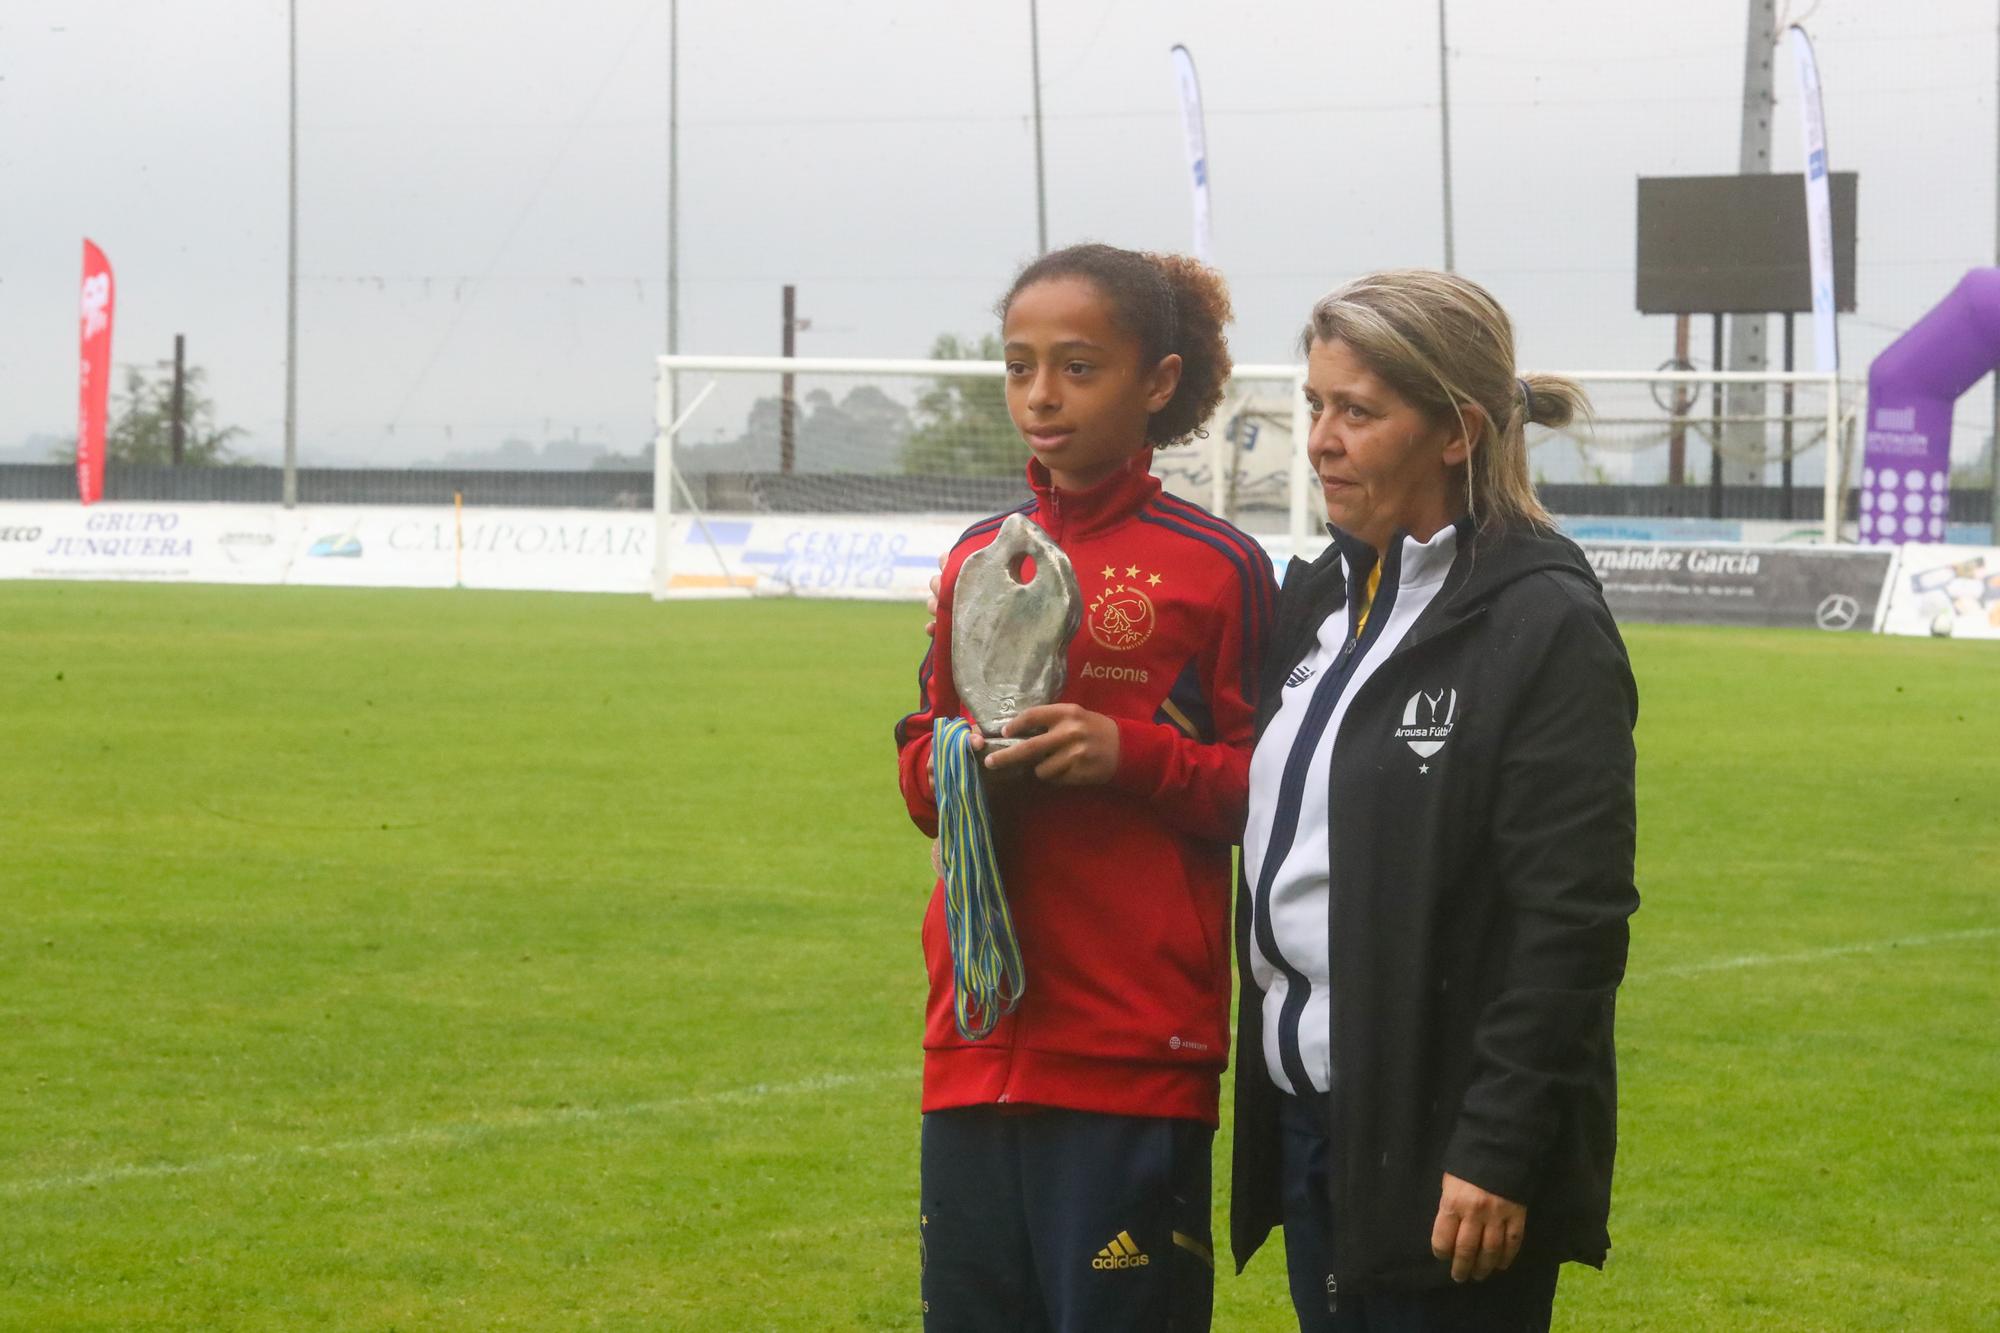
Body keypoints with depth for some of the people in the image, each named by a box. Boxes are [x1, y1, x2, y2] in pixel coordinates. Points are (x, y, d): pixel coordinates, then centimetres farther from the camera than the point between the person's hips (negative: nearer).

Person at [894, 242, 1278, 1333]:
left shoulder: (1214, 568, -3)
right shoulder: (978, 559, 13)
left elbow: (1264, 787, -1)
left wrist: (1131, 755, -16)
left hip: (1135, 1052, -5)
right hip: (977, 1039, 5)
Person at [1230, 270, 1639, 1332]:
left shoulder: (1547, 629, -12)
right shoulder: (1319, 599, 12)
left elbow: (1572, 924, -16)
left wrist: (1498, 1153, -19)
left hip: (1445, 1146, -8)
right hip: (1312, 1125, 8)